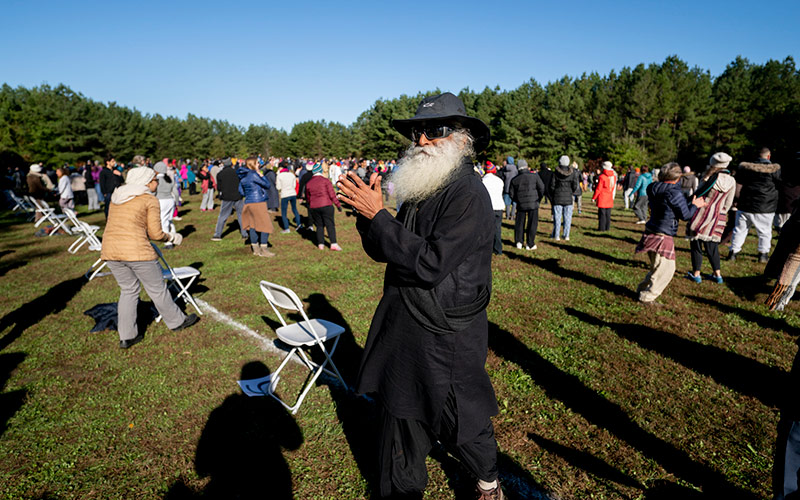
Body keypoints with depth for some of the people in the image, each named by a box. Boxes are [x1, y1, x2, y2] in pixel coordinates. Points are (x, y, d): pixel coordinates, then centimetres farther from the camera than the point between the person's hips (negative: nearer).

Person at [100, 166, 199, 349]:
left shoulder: (116, 196, 16)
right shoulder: (150, 200, -4)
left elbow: (120, 224, 20)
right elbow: (156, 234, -6)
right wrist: (171, 237, 11)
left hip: (110, 251, 7)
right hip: (137, 251, -6)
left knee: (128, 290, 18)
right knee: (157, 289, 9)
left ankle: (126, 336, 19)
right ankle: (177, 322, 27)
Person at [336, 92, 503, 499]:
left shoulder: (468, 194, -18)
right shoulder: (420, 192, 8)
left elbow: (431, 263, -28)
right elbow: (383, 252, 9)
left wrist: (377, 216, -24)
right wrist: (368, 213, -9)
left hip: (446, 337, -7)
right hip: (404, 328, 8)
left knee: (459, 421, 13)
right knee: (400, 416, 19)